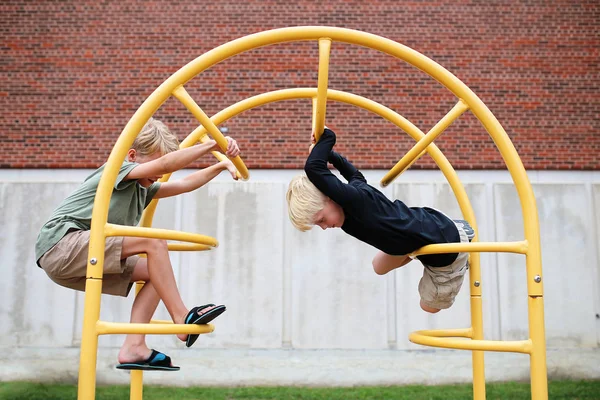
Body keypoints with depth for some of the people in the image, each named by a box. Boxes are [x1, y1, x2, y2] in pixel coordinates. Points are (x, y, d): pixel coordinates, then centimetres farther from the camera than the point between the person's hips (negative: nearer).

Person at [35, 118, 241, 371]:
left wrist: (221, 165, 5)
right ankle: (182, 318, -16)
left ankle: (133, 348, -6)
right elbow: (165, 163, -25)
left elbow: (184, 184, 14)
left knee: (154, 272, 3)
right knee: (153, 242, -20)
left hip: (76, 261, 10)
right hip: (61, 243, -10)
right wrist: (214, 144, -26)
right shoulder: (116, 170, -8)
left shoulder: (141, 190, 19)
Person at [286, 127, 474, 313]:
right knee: (379, 267, 29)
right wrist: (329, 154, 11)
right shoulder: (350, 200, -10)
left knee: (430, 306, 20)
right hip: (427, 224, 8)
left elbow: (313, 167, -47)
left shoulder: (355, 199, -36)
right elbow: (355, 175, 16)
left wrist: (326, 136, -31)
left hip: (446, 244, -8)